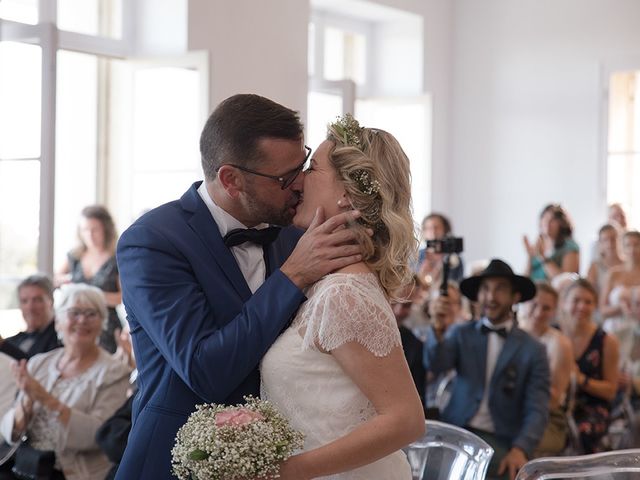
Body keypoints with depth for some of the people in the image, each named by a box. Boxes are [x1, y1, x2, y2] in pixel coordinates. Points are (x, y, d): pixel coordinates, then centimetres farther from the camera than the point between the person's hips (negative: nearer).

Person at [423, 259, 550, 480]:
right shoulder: (461, 334, 10)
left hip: (500, 440, -2)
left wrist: (520, 449, -20)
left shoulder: (533, 350, 3)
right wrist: (438, 329, -29)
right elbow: (435, 364, -9)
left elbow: (536, 410, -3)